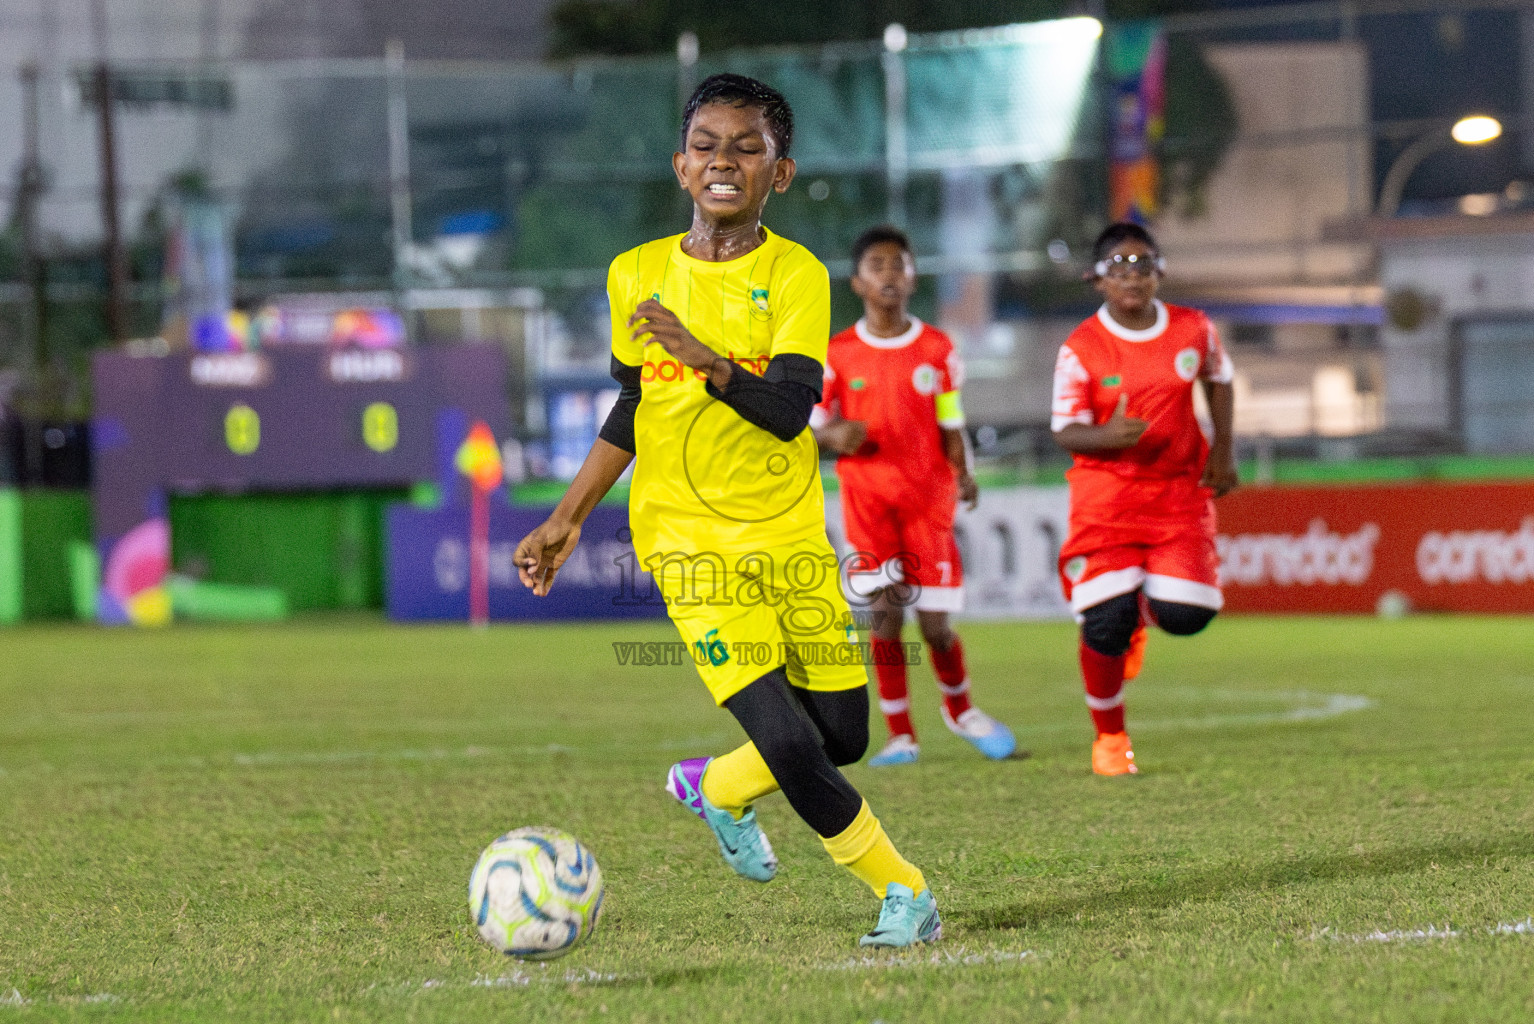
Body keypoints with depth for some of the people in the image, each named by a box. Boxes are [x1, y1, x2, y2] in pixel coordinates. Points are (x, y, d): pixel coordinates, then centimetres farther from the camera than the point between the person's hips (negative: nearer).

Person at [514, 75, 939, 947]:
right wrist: (567, 520, 13)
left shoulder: (796, 275, -7)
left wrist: (704, 359, -35)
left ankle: (718, 787, 35)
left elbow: (790, 410, -19)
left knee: (843, 738, 5)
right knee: (789, 744, -15)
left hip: (791, 534, 1)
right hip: (692, 541, -1)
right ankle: (902, 890, 4)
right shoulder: (637, 275, 1)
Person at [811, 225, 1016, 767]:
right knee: (885, 611, -10)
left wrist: (962, 476, -7)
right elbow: (813, 424, 8)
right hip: (867, 494, 0)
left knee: (935, 621, 1)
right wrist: (835, 435, -14)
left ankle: (961, 710, 29)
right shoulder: (837, 355, 3)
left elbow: (950, 425, 8)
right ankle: (900, 737, -1)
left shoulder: (938, 350, 5)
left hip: (927, 494, 0)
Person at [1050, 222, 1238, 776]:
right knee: (1104, 622, -11)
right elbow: (1066, 430, -8)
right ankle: (1110, 738, 12)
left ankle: (1144, 609, 29)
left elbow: (1218, 378, 18)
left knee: (1185, 615, -11)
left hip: (1179, 487, 2)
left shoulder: (1194, 330, -1)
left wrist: (1223, 448, 9)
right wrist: (1106, 435, -30)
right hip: (1106, 491, -2)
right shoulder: (1080, 348, -10)